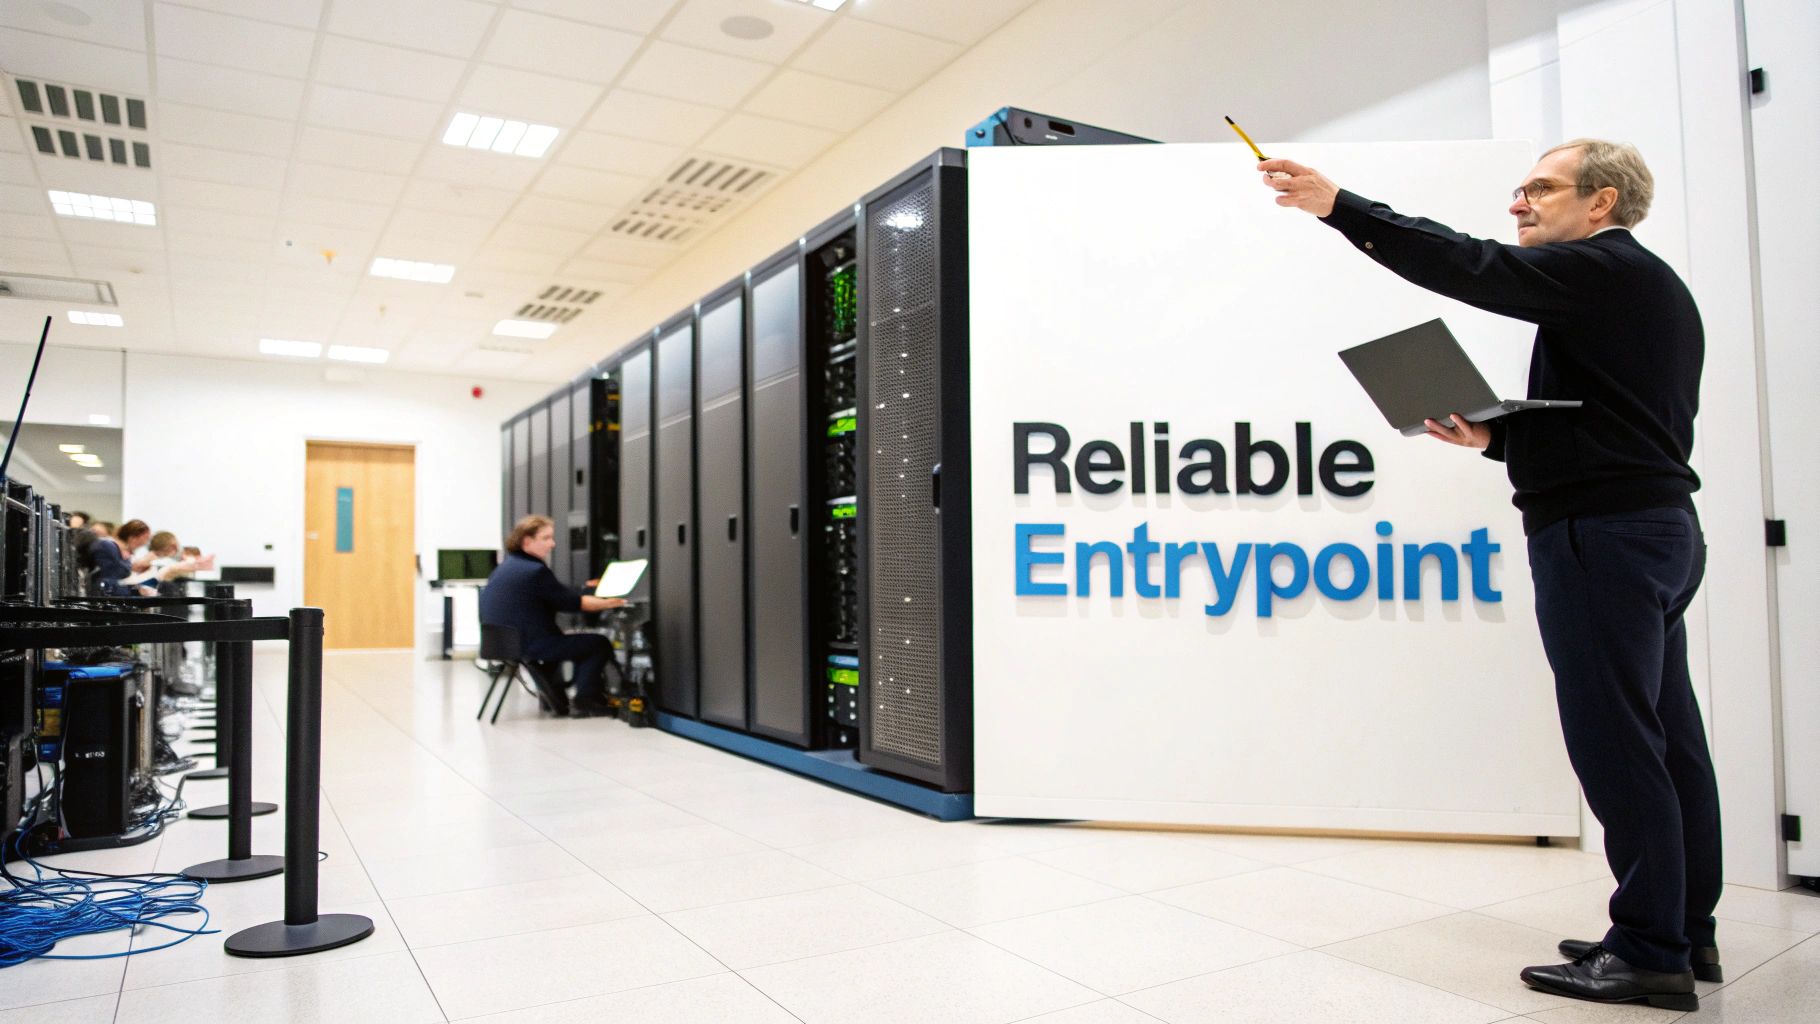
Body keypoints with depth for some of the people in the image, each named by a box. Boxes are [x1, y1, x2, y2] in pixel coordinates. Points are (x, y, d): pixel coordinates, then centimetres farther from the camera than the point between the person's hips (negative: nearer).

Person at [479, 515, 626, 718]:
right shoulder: (535, 571, -18)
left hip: (502, 641, 10)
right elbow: (571, 602, -15)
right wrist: (609, 603, -7)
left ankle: (555, 696, 26)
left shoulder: (504, 567, 13)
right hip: (531, 645, -10)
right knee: (600, 644, 1)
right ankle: (584, 702, 0)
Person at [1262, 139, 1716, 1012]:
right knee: (1667, 740, 12)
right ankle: (1686, 931, 21)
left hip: (1601, 531, -11)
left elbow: (1471, 269, -20)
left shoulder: (1606, 268, -7)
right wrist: (1499, 438, 11)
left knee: (1617, 743, -6)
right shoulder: (1655, 288, 24)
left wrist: (1342, 209, -20)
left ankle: (1650, 952, 1)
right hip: (1654, 524, 11)